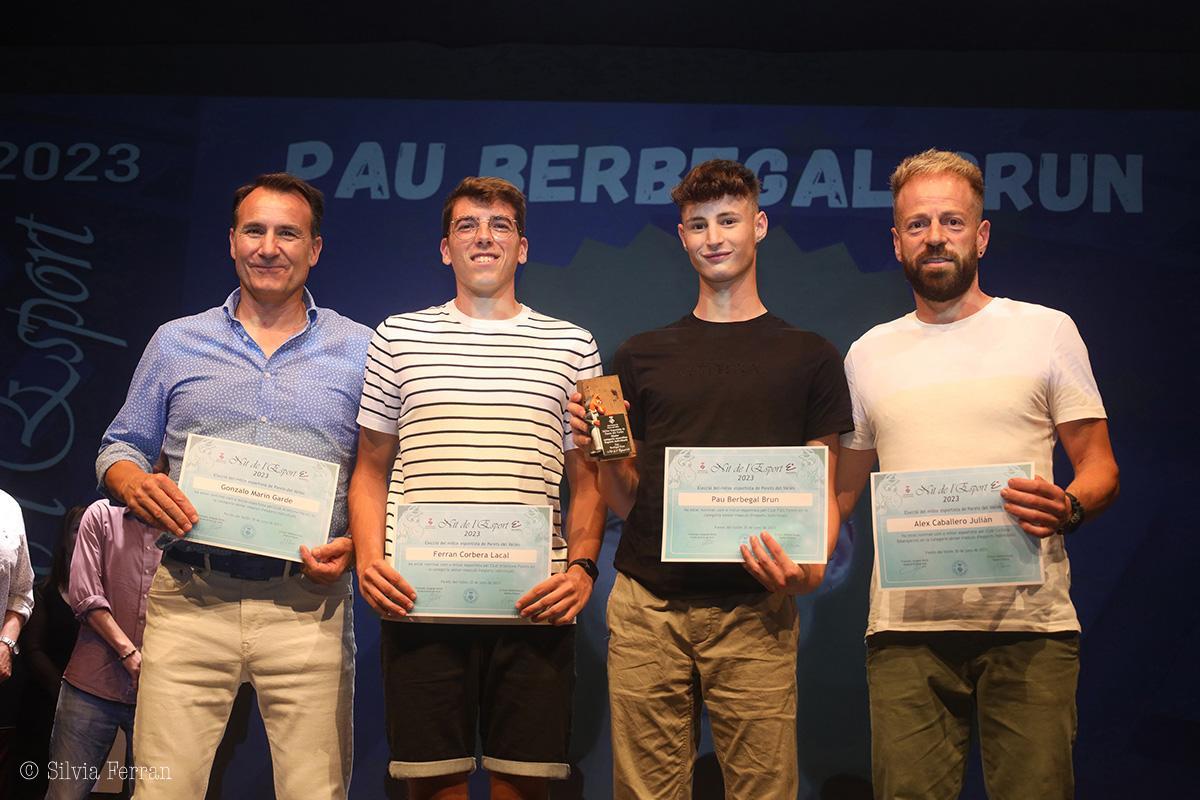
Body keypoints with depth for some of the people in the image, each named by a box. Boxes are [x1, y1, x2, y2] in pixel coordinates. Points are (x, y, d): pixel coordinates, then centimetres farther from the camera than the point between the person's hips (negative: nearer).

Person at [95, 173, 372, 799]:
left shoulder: (362, 352, 9)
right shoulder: (176, 343, 13)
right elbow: (120, 446, 18)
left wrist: (356, 543, -8)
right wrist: (135, 483, -5)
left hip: (307, 604, -1)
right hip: (189, 602, 1)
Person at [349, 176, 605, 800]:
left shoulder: (572, 345, 11)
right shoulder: (398, 336, 12)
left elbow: (587, 478, 12)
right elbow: (371, 470, 13)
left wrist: (582, 566, -4)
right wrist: (368, 559, -2)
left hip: (534, 603, 0)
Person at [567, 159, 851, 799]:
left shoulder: (808, 357, 10)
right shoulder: (641, 356, 13)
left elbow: (823, 494, 8)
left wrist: (810, 569, -11)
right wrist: (601, 453, -5)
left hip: (754, 613, -1)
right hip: (646, 609, 1)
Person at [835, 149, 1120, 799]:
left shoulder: (1046, 331, 7)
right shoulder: (868, 354, 14)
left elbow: (1099, 467, 6)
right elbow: (843, 489, 19)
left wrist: (1067, 507, -17)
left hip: (1029, 625, -2)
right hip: (905, 629, 2)